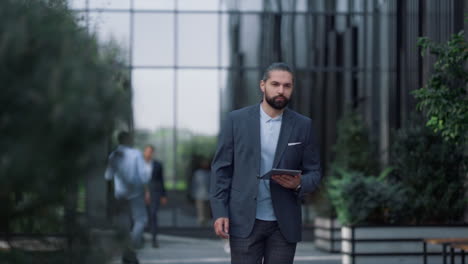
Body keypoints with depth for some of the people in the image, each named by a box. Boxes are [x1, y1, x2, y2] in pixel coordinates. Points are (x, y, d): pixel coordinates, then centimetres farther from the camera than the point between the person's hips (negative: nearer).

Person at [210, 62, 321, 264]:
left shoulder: (303, 125, 5)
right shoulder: (236, 120, 1)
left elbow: (314, 172, 9)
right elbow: (221, 169, 2)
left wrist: (299, 184, -14)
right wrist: (219, 212, -7)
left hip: (284, 223, 2)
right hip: (245, 220, -1)